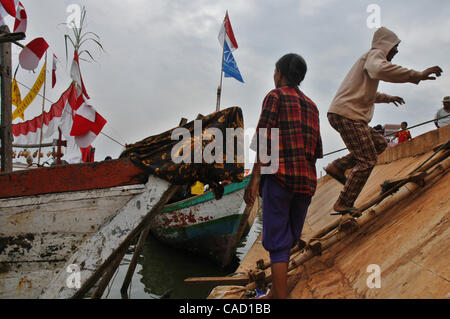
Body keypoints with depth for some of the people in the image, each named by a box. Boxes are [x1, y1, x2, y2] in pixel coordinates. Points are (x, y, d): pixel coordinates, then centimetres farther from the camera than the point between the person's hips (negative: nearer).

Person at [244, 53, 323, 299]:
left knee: (277, 243, -4)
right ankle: (275, 292, 23)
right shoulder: (311, 105, 19)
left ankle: (280, 295, -6)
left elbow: (264, 139, -11)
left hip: (279, 176, -6)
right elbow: (316, 150, 17)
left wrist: (253, 180, -12)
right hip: (306, 181, 6)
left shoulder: (275, 96, 0)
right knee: (289, 238, 14)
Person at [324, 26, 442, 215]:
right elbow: (380, 69, -29)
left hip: (340, 115, 10)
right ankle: (344, 204, -4)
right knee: (367, 161, -6)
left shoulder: (369, 59, 29)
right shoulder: (375, 54, -2)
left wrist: (388, 98, 53)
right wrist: (417, 76, -30)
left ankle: (337, 167, 8)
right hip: (347, 114, -10)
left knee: (380, 143, 16)